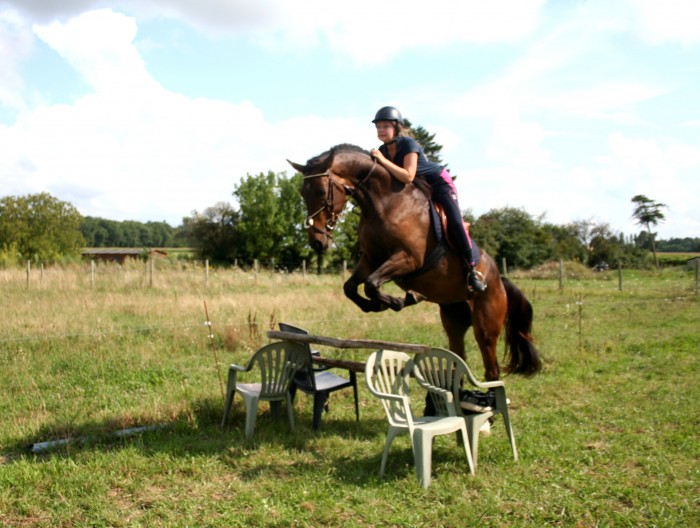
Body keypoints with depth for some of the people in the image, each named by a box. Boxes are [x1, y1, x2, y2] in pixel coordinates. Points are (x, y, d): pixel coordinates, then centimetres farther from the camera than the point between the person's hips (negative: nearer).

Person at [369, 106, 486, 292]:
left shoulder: (409, 144, -27)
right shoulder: (382, 150, -7)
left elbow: (408, 176, -38)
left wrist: (383, 160, -40)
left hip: (439, 182, -7)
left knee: (454, 222, -21)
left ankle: (471, 269, -12)